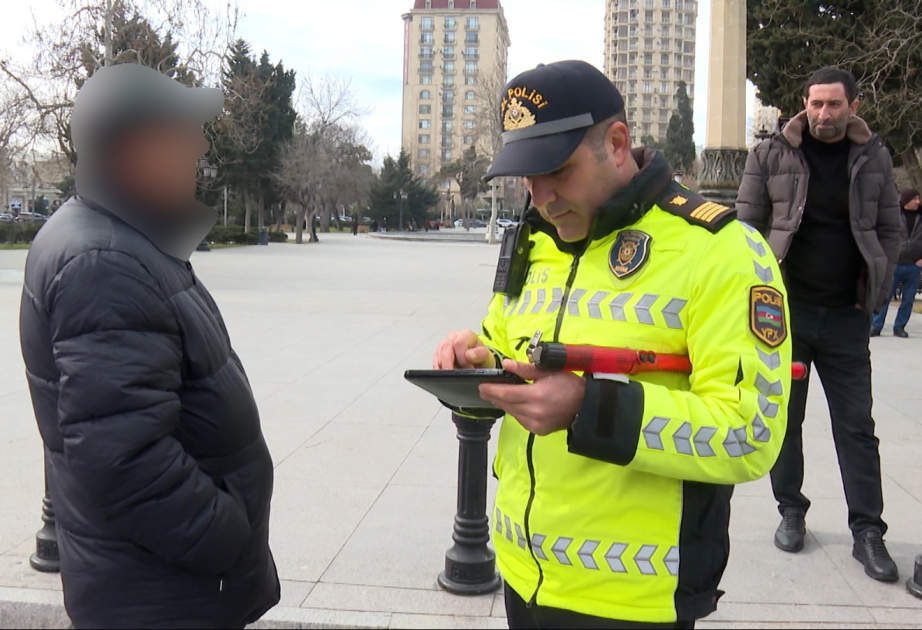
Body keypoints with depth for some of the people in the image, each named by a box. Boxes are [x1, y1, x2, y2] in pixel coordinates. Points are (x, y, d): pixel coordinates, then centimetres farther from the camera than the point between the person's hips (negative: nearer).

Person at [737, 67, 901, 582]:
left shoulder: (874, 158, 5)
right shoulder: (771, 156, -1)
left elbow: (889, 230, 8)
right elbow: (747, 227, 1)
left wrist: (875, 290, -2)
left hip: (846, 315, 1)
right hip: (784, 309, -1)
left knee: (857, 425, 5)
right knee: (784, 418, 9)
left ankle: (868, 530, 13)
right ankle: (791, 511, 25)